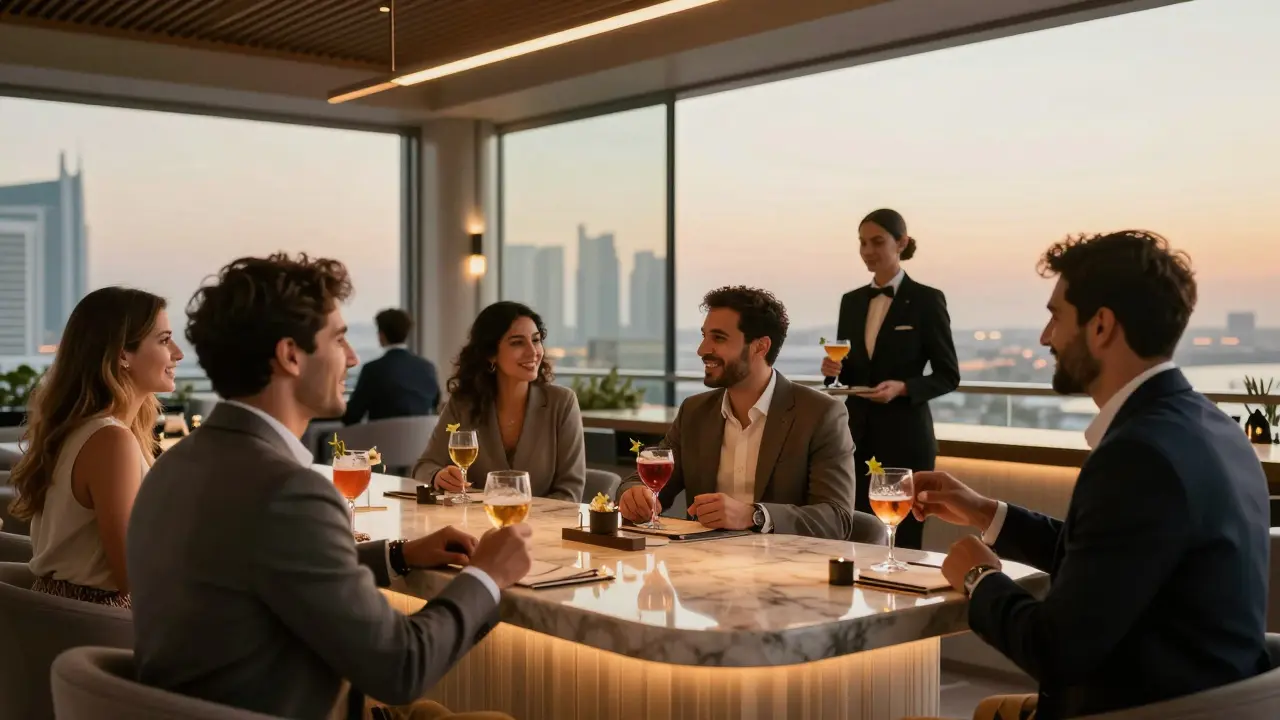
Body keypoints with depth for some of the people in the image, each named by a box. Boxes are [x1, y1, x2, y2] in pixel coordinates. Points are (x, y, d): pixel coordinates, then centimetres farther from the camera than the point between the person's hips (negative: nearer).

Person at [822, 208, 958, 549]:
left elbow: (948, 375, -4)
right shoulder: (851, 301, 10)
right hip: (858, 434, 5)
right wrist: (833, 369, -6)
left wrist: (902, 387, -21)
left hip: (905, 436, -5)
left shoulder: (927, 300, -5)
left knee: (902, 539, 0)